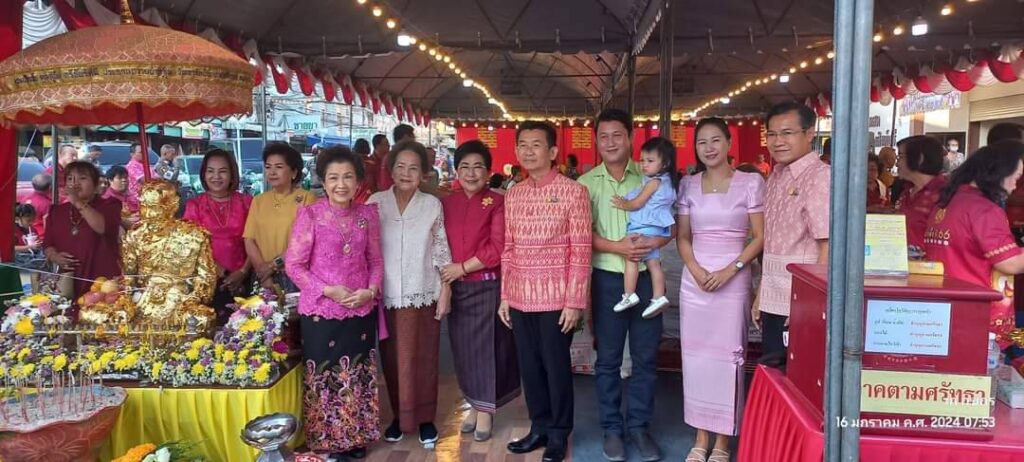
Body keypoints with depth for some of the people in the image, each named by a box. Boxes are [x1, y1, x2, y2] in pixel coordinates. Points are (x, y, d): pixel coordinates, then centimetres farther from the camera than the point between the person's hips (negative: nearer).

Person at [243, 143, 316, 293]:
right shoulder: (258, 201, 10)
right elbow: (249, 240, 4)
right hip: (264, 276, 4)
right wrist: (263, 273, -8)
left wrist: (274, 264, -11)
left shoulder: (307, 198, -4)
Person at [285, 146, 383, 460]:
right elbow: (294, 264, -8)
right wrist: (328, 290, -16)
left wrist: (371, 291, -10)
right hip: (320, 312, -3)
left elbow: (375, 260, 8)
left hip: (361, 311, 4)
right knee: (325, 377, 8)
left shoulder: (368, 214, 2)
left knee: (357, 376, 14)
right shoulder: (309, 215, -9)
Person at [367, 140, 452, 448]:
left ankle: (425, 418, 21)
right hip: (388, 295, 1)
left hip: (424, 294, 0)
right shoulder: (376, 202, -1)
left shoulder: (432, 204, -1)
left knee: (424, 359, 7)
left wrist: (446, 290, -1)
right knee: (393, 359, 9)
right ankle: (399, 416, 26)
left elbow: (441, 249, 2)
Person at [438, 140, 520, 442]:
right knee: (463, 348, 11)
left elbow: (497, 249, -13)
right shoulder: (446, 204, 7)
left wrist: (462, 268, -14)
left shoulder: (497, 203, -7)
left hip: (486, 286, -4)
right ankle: (474, 405, 28)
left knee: (486, 347, 4)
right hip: (455, 288, 4)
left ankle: (485, 410, 18)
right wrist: (443, 279, -4)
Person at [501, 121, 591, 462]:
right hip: (520, 297, 5)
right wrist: (504, 296, 9)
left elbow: (581, 251, -9)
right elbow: (508, 249, 11)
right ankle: (539, 427, 30)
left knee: (556, 366, 6)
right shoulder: (512, 195, 9)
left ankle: (559, 434, 23)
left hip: (556, 297, -5)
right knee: (529, 365, 13)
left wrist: (574, 302, -12)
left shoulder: (573, 192, -7)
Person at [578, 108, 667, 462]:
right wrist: (617, 247, -19)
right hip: (607, 278, -1)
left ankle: (639, 425, 23)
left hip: (646, 276, 1)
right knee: (608, 358, 8)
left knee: (646, 356, 8)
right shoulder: (586, 183, 0)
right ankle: (612, 427, 20)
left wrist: (654, 241, -17)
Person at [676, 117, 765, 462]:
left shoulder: (751, 182, -2)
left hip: (733, 279, -3)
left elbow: (760, 237, -3)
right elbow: (683, 237, 9)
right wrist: (695, 269, -9)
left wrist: (729, 270, -15)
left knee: (727, 356, 1)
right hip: (694, 278, 3)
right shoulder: (688, 185, 7)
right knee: (695, 355, 6)